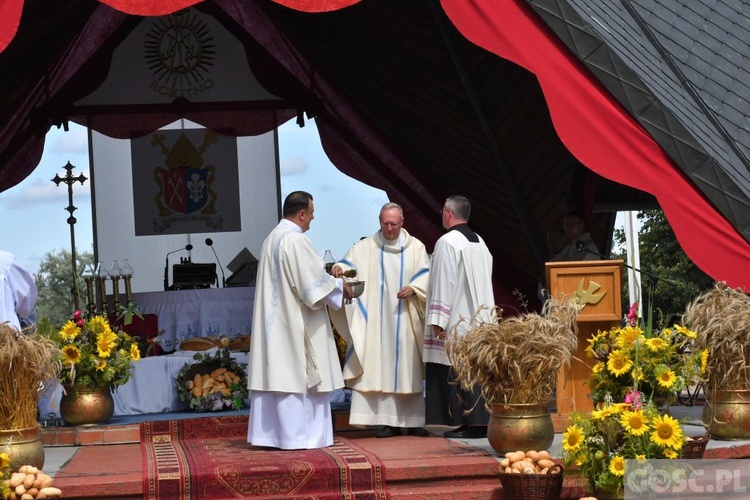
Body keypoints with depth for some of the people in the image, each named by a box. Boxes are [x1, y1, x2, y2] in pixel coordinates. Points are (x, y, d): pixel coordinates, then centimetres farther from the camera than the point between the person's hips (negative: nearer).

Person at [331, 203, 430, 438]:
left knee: (408, 367, 2)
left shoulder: (415, 247, 10)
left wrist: (413, 288, -15)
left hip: (406, 319, 1)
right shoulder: (366, 247, 7)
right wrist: (340, 268, -26)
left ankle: (413, 420, 8)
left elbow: (426, 275, 4)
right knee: (381, 368, -6)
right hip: (378, 319, -1)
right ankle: (388, 421, -5)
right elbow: (349, 263, -3)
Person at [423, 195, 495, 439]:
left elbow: (444, 283, -15)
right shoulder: (480, 242, 15)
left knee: (458, 372, -6)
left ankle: (468, 424, -8)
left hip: (457, 321, -8)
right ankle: (483, 421, 8)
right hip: (480, 317, 8)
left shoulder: (447, 242, -10)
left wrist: (438, 320, -15)